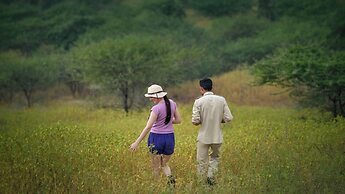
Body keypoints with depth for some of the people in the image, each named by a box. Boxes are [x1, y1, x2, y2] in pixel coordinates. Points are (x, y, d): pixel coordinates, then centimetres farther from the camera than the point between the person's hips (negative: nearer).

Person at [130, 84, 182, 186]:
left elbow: (148, 127, -22)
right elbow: (178, 120, 10)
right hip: (169, 138, 6)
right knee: (164, 164, 19)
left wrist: (137, 142, -21)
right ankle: (170, 177, -9)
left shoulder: (156, 108, -17)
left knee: (156, 167, 10)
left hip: (156, 137, -6)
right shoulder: (172, 103, 2)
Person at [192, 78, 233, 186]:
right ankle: (211, 176, 6)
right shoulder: (221, 100, -3)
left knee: (201, 161, 9)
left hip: (203, 137, -2)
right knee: (215, 157, 24)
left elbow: (195, 121, -14)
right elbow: (228, 118, -5)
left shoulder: (199, 102, -10)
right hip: (217, 137, 3)